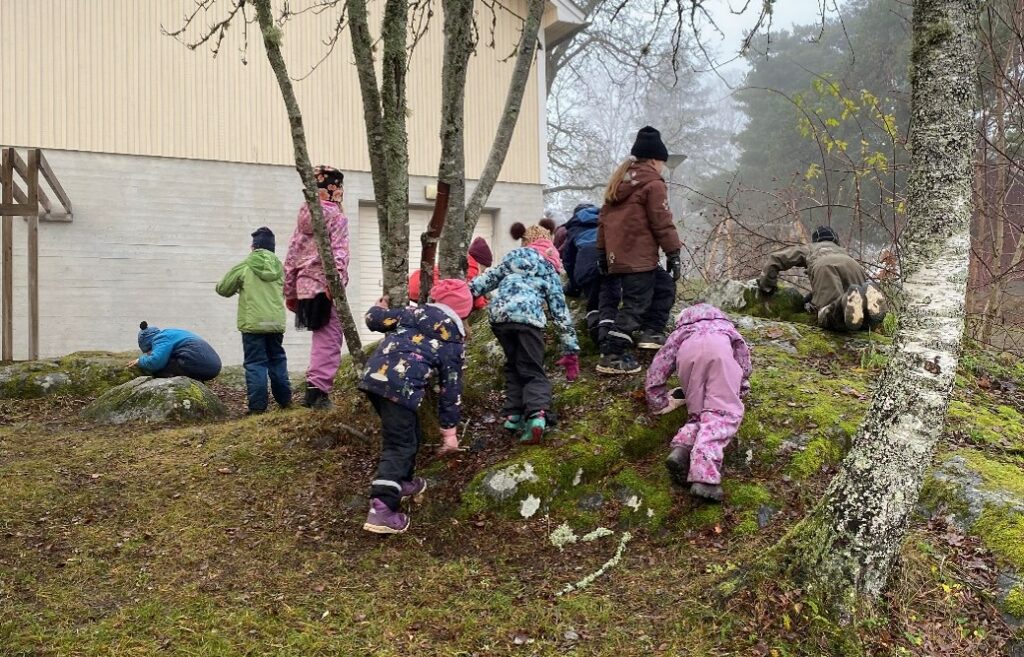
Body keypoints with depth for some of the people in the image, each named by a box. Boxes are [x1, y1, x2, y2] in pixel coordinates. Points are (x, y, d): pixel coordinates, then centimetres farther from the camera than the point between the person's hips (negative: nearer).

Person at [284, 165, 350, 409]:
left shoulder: (303, 217, 16)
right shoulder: (336, 216, -3)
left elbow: (292, 255, 16)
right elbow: (339, 252, -16)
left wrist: (289, 291, 21)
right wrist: (337, 283, -25)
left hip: (305, 286, 7)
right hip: (325, 286, -7)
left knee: (321, 338, 17)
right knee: (329, 339, -4)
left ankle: (314, 387, 18)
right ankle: (317, 390, -10)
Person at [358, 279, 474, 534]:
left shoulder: (413, 312, 21)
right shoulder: (454, 341, 11)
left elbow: (374, 320, 22)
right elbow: (451, 388, 10)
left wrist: (378, 308, 47)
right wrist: (449, 429, 13)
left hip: (373, 376, 6)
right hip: (400, 386, -6)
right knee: (400, 445, -3)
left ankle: (403, 483, 42)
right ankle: (382, 509, -15)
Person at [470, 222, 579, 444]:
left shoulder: (513, 256, 27)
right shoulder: (549, 269, 22)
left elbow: (490, 278, 22)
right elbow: (560, 311, 19)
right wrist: (570, 349, 19)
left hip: (499, 314, 2)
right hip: (528, 317, -2)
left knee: (513, 366, 21)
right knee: (532, 371, 3)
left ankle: (514, 414, 11)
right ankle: (537, 415, -22)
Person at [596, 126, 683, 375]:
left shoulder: (618, 182, 18)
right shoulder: (653, 184, -6)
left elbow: (604, 219, 19)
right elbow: (662, 223, -11)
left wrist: (602, 252, 22)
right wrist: (674, 254, -7)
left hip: (616, 256, 9)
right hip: (639, 258, -8)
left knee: (663, 287, 20)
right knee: (635, 305, -6)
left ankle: (651, 333, 18)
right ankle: (612, 356, -11)